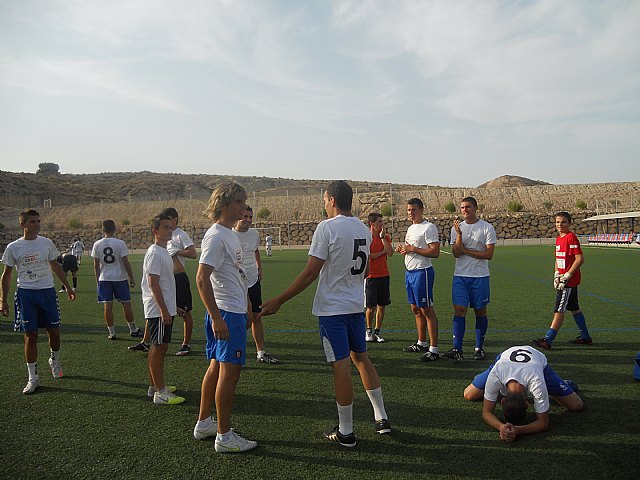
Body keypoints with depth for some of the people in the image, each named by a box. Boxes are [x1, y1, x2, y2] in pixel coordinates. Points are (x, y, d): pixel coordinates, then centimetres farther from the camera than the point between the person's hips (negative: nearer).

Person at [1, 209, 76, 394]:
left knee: (54, 331, 6)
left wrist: (68, 287, 16)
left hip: (47, 291, 2)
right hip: (26, 294, -2)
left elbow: (55, 266, 15)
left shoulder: (47, 243, 4)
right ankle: (33, 378, 12)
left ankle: (54, 361, 35)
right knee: (30, 336, 1)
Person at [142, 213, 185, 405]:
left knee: (158, 347, 16)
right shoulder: (154, 253, -15)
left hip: (165, 309, 10)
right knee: (159, 347, -6)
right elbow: (153, 284, -20)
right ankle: (160, 393, -1)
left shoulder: (164, 252, 16)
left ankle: (155, 386, 27)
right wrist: (164, 310, -23)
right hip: (158, 310, -10)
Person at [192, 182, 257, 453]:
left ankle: (204, 424, 29)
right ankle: (224, 437, 7)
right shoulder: (215, 236, -15)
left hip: (234, 311, 10)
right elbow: (201, 278, -22)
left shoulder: (231, 234, 15)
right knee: (229, 372, -4)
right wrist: (216, 317, -24)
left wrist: (245, 312, 25)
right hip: (226, 313, -10)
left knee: (217, 367, 16)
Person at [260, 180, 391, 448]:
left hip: (332, 307, -7)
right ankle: (382, 419, 26)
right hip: (356, 305, 7)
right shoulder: (364, 229, 7)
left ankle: (345, 432, 12)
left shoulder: (327, 227, -15)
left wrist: (279, 301, -14)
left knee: (341, 365, 0)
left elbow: (311, 273, -19)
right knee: (361, 357, 19)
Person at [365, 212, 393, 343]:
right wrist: (382, 252, -7)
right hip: (370, 276, -4)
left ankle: (377, 331, 18)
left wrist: (383, 237, -9)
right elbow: (366, 256, -15)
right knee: (371, 307, 1)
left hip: (384, 275, 4)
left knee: (381, 306, 6)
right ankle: (369, 331, 19)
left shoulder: (386, 236, 7)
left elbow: (390, 253, -8)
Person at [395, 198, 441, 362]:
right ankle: (421, 343, 27)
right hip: (409, 272, 9)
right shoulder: (410, 228, 17)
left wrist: (413, 249, -18)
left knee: (427, 310, -6)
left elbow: (435, 252, -20)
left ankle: (434, 349, 0)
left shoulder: (428, 227, -12)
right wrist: (402, 249, 5)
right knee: (416, 309, 15)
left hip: (422, 272, -9)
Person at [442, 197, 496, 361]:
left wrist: (465, 251, -8)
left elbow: (488, 254, -9)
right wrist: (459, 234, -16)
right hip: (460, 275, 2)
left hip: (480, 276, -2)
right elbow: (456, 254, -4)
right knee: (459, 310, -4)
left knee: (480, 312, 7)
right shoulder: (456, 228, 6)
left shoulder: (487, 228, -2)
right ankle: (457, 349, -3)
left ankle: (479, 348, 20)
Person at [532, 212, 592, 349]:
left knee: (559, 310, -8)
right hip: (563, 281, 9)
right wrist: (556, 275, 7)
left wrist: (567, 276, -18)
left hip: (569, 280, -9)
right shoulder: (558, 239, 13)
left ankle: (548, 340, -6)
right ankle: (585, 337, 31)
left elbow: (580, 259, -20)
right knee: (574, 308, 18)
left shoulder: (571, 237, -14)